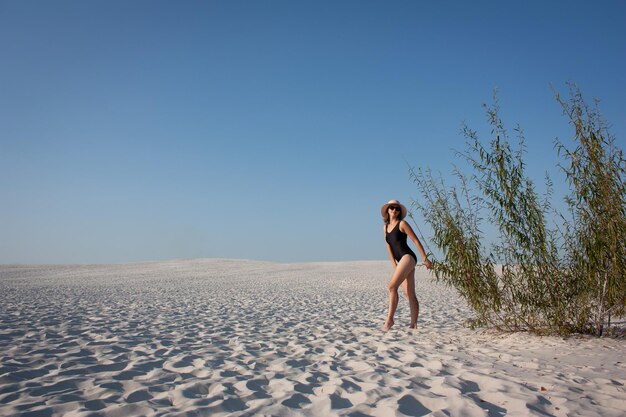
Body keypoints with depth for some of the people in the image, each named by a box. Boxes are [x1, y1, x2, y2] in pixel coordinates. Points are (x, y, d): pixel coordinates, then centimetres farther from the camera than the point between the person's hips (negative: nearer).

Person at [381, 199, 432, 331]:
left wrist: (425, 258, -6)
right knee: (410, 295, 6)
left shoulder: (402, 224, -1)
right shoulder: (386, 227, 17)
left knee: (392, 286, -20)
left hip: (408, 257, -7)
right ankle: (414, 324, 6)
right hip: (401, 261, 7)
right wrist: (394, 266, 6)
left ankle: (390, 319, -17)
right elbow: (389, 247, 14)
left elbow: (416, 241, -3)